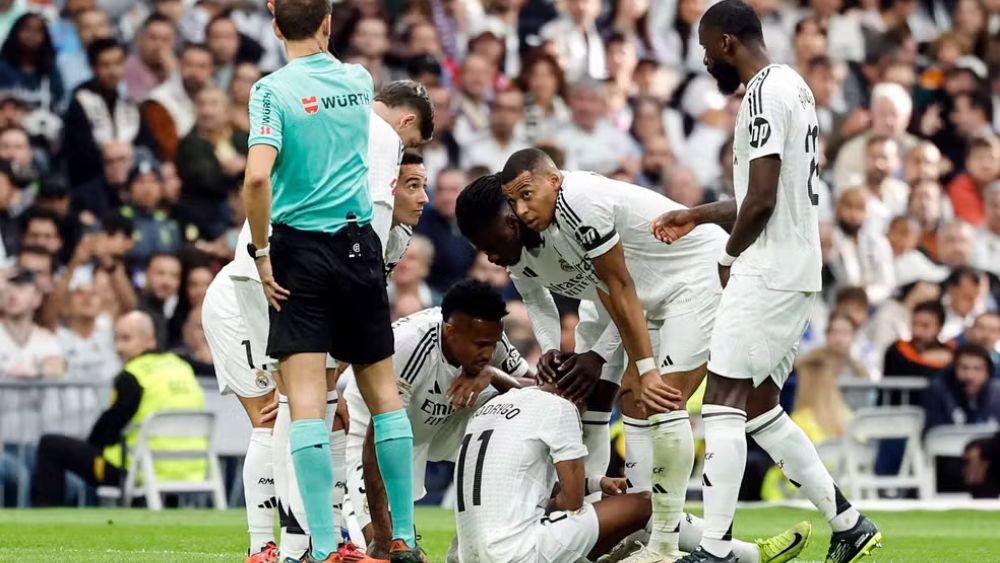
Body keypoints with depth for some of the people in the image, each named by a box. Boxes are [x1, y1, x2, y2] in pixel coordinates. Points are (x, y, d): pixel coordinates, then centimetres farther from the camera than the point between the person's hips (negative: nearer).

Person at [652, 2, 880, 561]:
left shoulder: (764, 93, -14)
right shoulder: (792, 86, 17)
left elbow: (762, 200, -19)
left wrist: (732, 255, -3)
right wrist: (697, 216, 26)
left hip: (768, 271, -10)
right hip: (798, 271, 10)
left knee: (724, 404, -9)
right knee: (759, 408, 14)